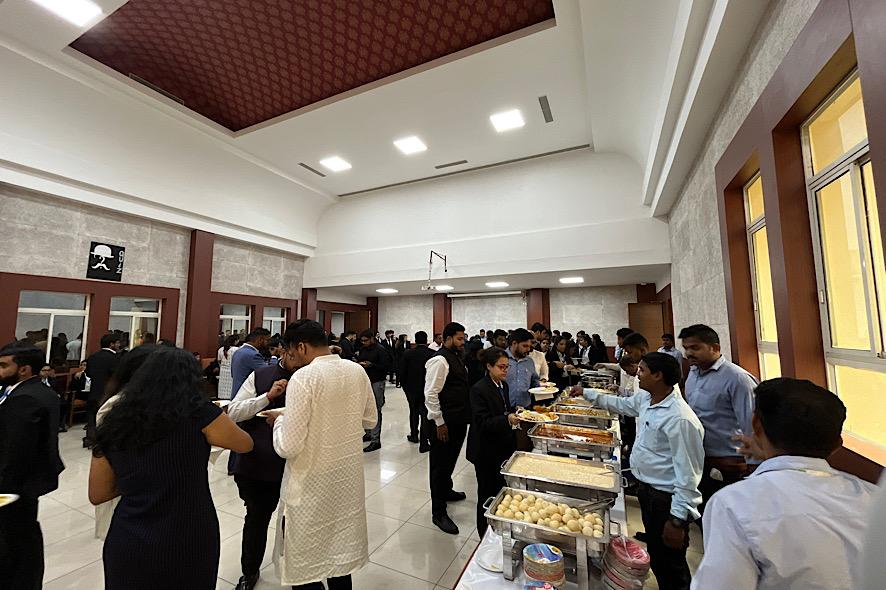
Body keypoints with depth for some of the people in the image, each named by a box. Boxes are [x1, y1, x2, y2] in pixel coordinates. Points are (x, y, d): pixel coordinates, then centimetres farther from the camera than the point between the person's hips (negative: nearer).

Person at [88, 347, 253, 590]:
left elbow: (97, 495, 9)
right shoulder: (199, 414, -16)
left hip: (128, 547, 3)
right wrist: (216, 418, 19)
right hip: (187, 546, -3)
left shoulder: (115, 422, -3)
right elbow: (246, 444, 2)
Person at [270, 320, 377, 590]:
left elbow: (288, 446, -21)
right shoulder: (357, 371, -4)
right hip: (349, 476, 6)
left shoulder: (303, 378, -22)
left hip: (313, 483, -5)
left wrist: (279, 421, -3)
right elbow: (369, 420, 8)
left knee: (306, 561, 17)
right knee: (341, 549, 24)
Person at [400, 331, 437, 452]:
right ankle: (424, 443, 6)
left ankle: (414, 436, 37)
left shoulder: (407, 354, -9)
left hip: (412, 389, 2)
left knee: (414, 412, 22)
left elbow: (402, 373, -5)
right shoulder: (433, 354, -12)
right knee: (425, 415, 5)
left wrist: (405, 387, 8)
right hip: (428, 390, -2)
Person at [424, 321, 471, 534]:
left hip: (459, 421, 9)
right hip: (445, 423, -9)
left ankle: (446, 491, 48)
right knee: (440, 464, 5)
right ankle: (438, 513, 19)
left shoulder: (456, 358, 10)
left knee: (450, 460, 26)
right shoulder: (440, 360, -20)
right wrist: (440, 423, -19)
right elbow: (430, 394, -22)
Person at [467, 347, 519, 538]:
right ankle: (485, 536, 30)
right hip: (487, 452, -7)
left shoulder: (503, 385, 5)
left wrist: (514, 412, -2)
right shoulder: (479, 389, -20)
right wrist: (508, 419, -35)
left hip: (504, 447, 7)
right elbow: (483, 422, -23)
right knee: (488, 495, 10)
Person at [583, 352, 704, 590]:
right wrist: (587, 393, 20)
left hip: (665, 499, -8)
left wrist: (678, 520, -20)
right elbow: (621, 404, 20)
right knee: (655, 557, 25)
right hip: (645, 489, 8)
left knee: (671, 569, 10)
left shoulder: (680, 419, -27)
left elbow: (688, 475, -24)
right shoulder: (645, 399, -1)